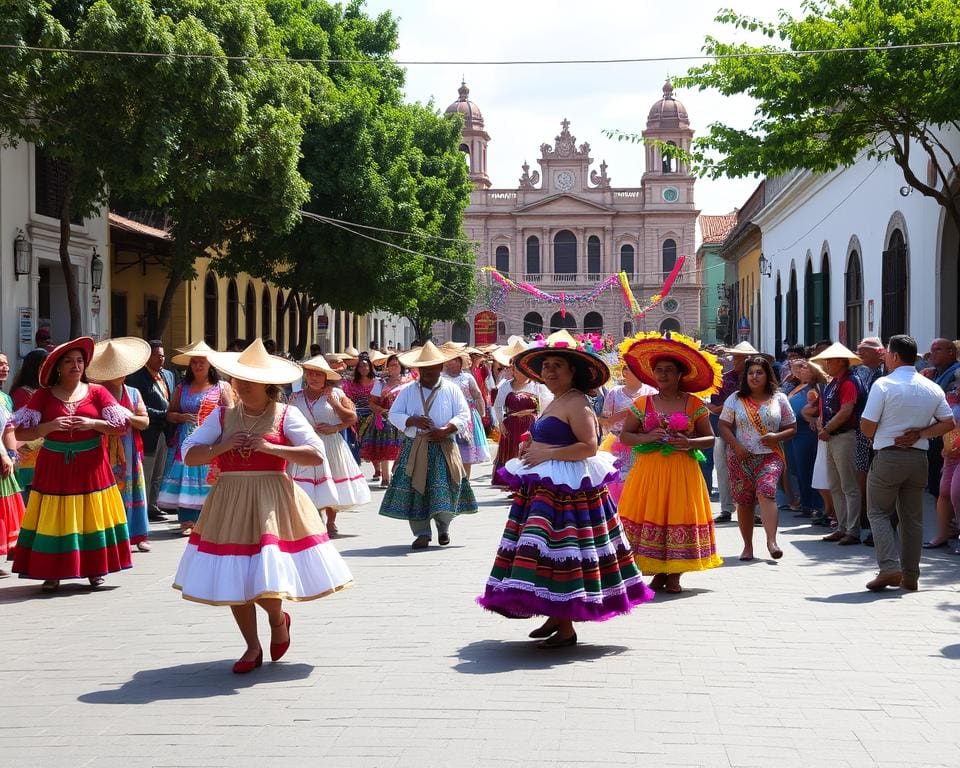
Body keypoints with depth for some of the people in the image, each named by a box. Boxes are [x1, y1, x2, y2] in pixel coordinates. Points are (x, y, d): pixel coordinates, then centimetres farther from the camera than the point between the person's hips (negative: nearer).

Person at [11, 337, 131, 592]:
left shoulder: (96, 392, 1)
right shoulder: (43, 396, 0)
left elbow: (121, 426, -2)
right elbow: (20, 433, -4)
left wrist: (93, 423, -15)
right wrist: (50, 426, -18)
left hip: (91, 464, 0)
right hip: (54, 466, 0)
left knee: (91, 517, 4)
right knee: (54, 520, -1)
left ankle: (95, 569, 15)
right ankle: (52, 573, 5)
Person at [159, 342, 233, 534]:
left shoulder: (221, 387, 5)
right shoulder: (181, 388, 12)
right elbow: (169, 413, 13)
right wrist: (181, 417, -7)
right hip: (185, 442, 2)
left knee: (208, 480, -7)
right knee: (184, 480, -4)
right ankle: (187, 521, 1)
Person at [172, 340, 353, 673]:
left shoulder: (285, 415, 0)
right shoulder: (223, 415, 9)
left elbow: (316, 454, -8)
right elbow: (189, 454, 6)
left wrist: (271, 448, -14)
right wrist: (222, 447, -10)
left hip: (271, 502, -3)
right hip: (229, 504, 3)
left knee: (265, 576, -12)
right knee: (232, 578, 2)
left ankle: (278, 620, 23)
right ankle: (252, 647, 18)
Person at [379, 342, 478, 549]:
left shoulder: (452, 390, 5)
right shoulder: (408, 391, 9)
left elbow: (464, 415, 1)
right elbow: (394, 415, 6)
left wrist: (446, 429, -14)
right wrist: (412, 420, -12)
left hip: (443, 447, -1)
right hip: (415, 447, 1)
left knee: (444, 491, -8)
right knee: (414, 490, -4)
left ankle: (443, 526, 18)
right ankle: (422, 533, 6)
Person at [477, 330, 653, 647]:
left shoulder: (576, 403, -13)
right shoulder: (554, 403, 18)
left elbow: (589, 446, -21)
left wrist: (546, 453, -19)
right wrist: (531, 448, 11)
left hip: (566, 488, -10)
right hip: (545, 487, 10)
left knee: (558, 552, -10)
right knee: (550, 553, 11)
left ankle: (566, 628, -6)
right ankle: (555, 616, 18)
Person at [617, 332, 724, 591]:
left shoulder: (693, 404, 3)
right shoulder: (642, 403, 7)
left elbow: (710, 438, 5)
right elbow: (624, 435, 8)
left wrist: (690, 443, -14)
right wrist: (645, 437, -11)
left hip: (682, 471, -1)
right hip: (649, 470, 1)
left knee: (679, 518, -2)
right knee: (650, 518, -3)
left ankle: (674, 575, 9)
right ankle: (657, 573, 9)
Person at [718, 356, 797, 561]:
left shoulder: (779, 399, 8)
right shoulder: (735, 399, 8)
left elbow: (792, 428, 10)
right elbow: (723, 425, 5)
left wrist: (777, 436, -10)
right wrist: (736, 446, -10)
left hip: (770, 456, -1)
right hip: (741, 457, 1)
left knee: (766, 492, -22)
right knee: (744, 501, 2)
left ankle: (771, 541, -27)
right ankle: (747, 546, 13)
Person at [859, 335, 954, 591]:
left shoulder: (883, 385, -11)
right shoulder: (932, 388, 5)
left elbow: (867, 427, -12)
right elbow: (949, 423, 7)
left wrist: (875, 435, 10)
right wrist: (919, 433, 1)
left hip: (888, 457, -5)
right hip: (919, 457, 5)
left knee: (878, 512, 5)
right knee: (912, 517, 12)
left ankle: (889, 567, -10)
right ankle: (910, 576, 13)